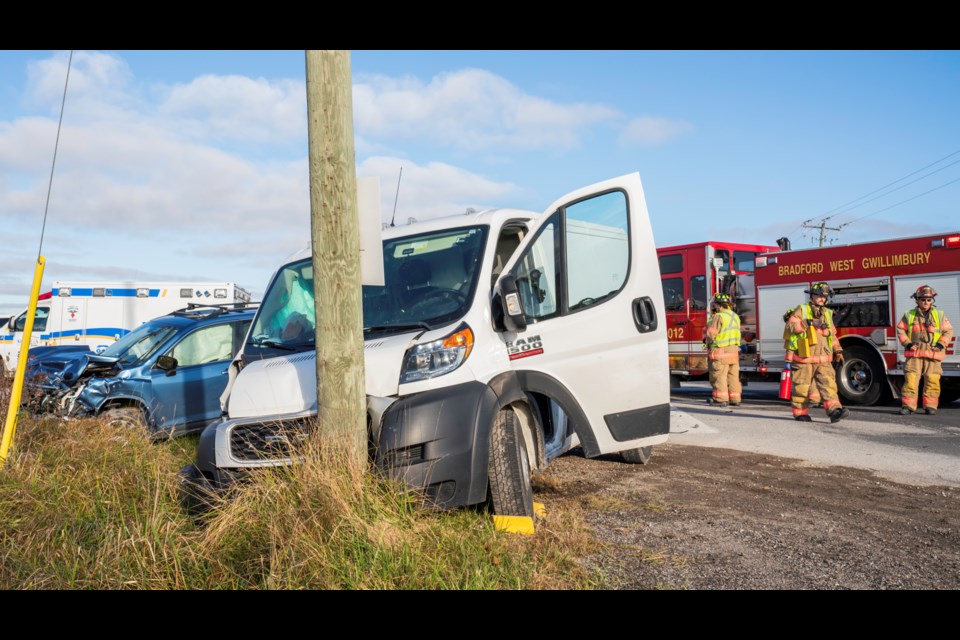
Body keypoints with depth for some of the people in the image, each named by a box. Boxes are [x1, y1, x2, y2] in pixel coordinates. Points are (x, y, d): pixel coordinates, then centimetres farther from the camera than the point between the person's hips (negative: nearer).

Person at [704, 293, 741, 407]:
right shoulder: (735, 316, 13)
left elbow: (710, 334, -15)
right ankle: (735, 399, 12)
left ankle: (721, 399, -3)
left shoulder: (719, 317, -14)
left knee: (719, 375, -3)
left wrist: (706, 341, 7)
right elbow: (736, 333, 17)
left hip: (721, 351, -8)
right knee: (733, 375, 9)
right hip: (734, 350, 8)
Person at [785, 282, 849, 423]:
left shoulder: (827, 313, 16)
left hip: (823, 359, 5)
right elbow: (790, 325, -15)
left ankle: (834, 410, -16)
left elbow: (832, 334, 23)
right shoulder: (801, 310, -1)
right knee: (802, 386, 1)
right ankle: (800, 413, 12)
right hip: (804, 358, -4)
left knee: (828, 383, -9)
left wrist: (838, 351, 17)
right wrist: (809, 323, -23)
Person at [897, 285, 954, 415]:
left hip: (933, 355, 1)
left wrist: (941, 344, -3)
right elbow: (900, 329, 11)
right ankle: (908, 405, -2)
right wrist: (907, 343, -2)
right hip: (914, 354, -1)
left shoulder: (939, 315, 11)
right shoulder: (909, 315, 8)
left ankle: (930, 406, 8)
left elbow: (948, 331, 11)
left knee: (932, 380, -2)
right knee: (910, 379, -7)